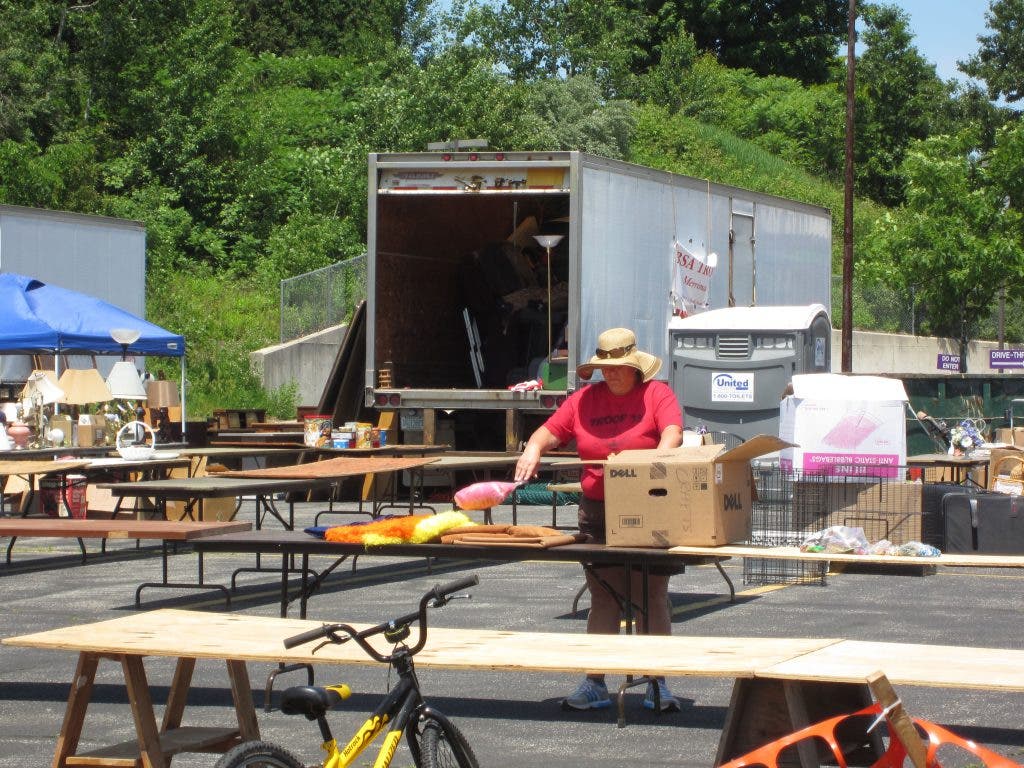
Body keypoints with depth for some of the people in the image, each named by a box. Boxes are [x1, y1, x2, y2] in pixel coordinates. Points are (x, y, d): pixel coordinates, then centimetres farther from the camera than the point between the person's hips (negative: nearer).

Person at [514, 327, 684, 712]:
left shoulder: (657, 393, -1)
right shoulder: (585, 398, 11)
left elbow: (673, 432, -17)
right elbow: (550, 431, 9)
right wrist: (534, 448, -13)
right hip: (598, 513, 4)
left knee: (652, 600, -1)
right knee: (603, 602, 7)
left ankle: (657, 686, 5)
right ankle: (594, 685, 11)